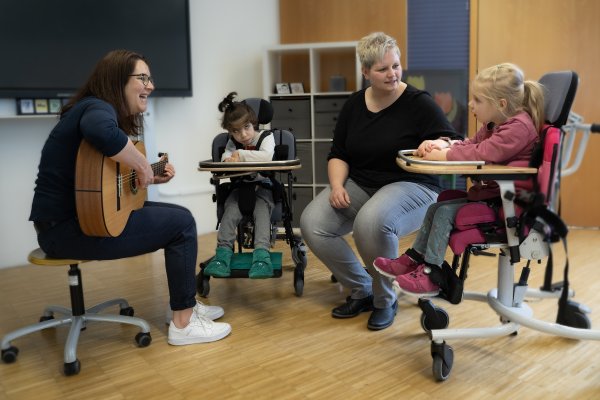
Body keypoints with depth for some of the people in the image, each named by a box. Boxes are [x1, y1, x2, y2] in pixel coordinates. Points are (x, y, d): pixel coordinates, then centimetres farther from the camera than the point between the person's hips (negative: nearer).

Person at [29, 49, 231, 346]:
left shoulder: (106, 112, 15)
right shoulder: (98, 107, -15)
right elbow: (101, 132, -43)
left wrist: (150, 178, 9)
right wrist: (142, 165, -29)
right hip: (67, 228, -10)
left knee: (175, 214, 14)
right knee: (181, 222, -9)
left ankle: (185, 305, 23)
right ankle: (184, 324, 1)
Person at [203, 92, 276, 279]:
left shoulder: (266, 137, -3)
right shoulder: (232, 142, 10)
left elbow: (266, 156, -25)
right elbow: (225, 158, -9)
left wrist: (241, 155, -21)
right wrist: (232, 158, -32)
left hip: (262, 185, -3)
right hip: (241, 186, 3)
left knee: (261, 209, -33)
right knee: (231, 209, -27)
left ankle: (261, 254, -44)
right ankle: (224, 252, -34)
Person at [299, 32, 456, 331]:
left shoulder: (418, 102, -7)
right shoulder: (353, 104, 6)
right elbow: (338, 154, 9)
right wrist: (337, 185, -10)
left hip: (410, 186, -5)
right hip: (359, 185, 5)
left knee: (372, 222, -38)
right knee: (311, 223, -19)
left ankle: (385, 300, -8)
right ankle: (361, 291, 3)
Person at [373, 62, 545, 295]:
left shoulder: (519, 127, -20)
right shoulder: (495, 125, 12)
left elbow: (482, 153, -29)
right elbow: (470, 145, 16)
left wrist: (443, 155, -20)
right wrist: (442, 144, -4)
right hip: (490, 192, 10)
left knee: (445, 211, -17)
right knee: (437, 207, 4)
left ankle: (430, 276, -9)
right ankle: (413, 260, 10)